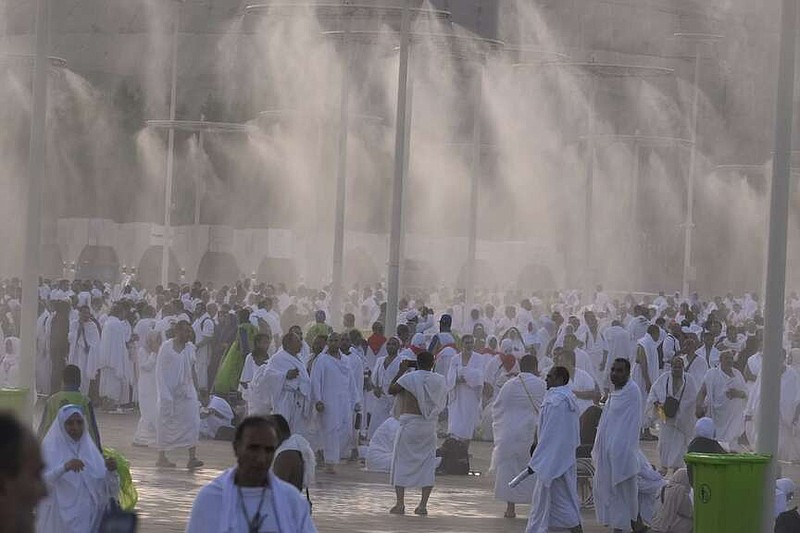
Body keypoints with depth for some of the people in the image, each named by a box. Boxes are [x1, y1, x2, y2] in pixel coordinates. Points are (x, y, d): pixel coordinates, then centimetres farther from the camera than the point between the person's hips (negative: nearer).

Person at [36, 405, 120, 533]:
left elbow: (111, 491, 6)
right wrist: (64, 468, -29)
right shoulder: (49, 450, 0)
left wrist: (112, 472, -14)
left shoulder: (91, 452, 11)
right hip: (59, 522, -3)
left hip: (89, 522, 3)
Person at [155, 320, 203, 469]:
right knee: (166, 423, 3)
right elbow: (160, 371, -6)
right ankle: (161, 458, 13)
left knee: (193, 422, -8)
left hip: (187, 391, 4)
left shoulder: (190, 348, 8)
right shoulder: (166, 347, -6)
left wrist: (195, 389, 10)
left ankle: (192, 457, -11)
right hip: (170, 391, -4)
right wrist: (165, 394, -11)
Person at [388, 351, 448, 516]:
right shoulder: (440, 381, 3)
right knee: (428, 463, 9)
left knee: (402, 461, 5)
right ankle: (423, 505, 4)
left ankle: (400, 503, -1)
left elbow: (391, 390, -2)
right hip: (430, 426, 3)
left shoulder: (410, 378, -9)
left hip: (410, 423, -3)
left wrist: (402, 370, 7)